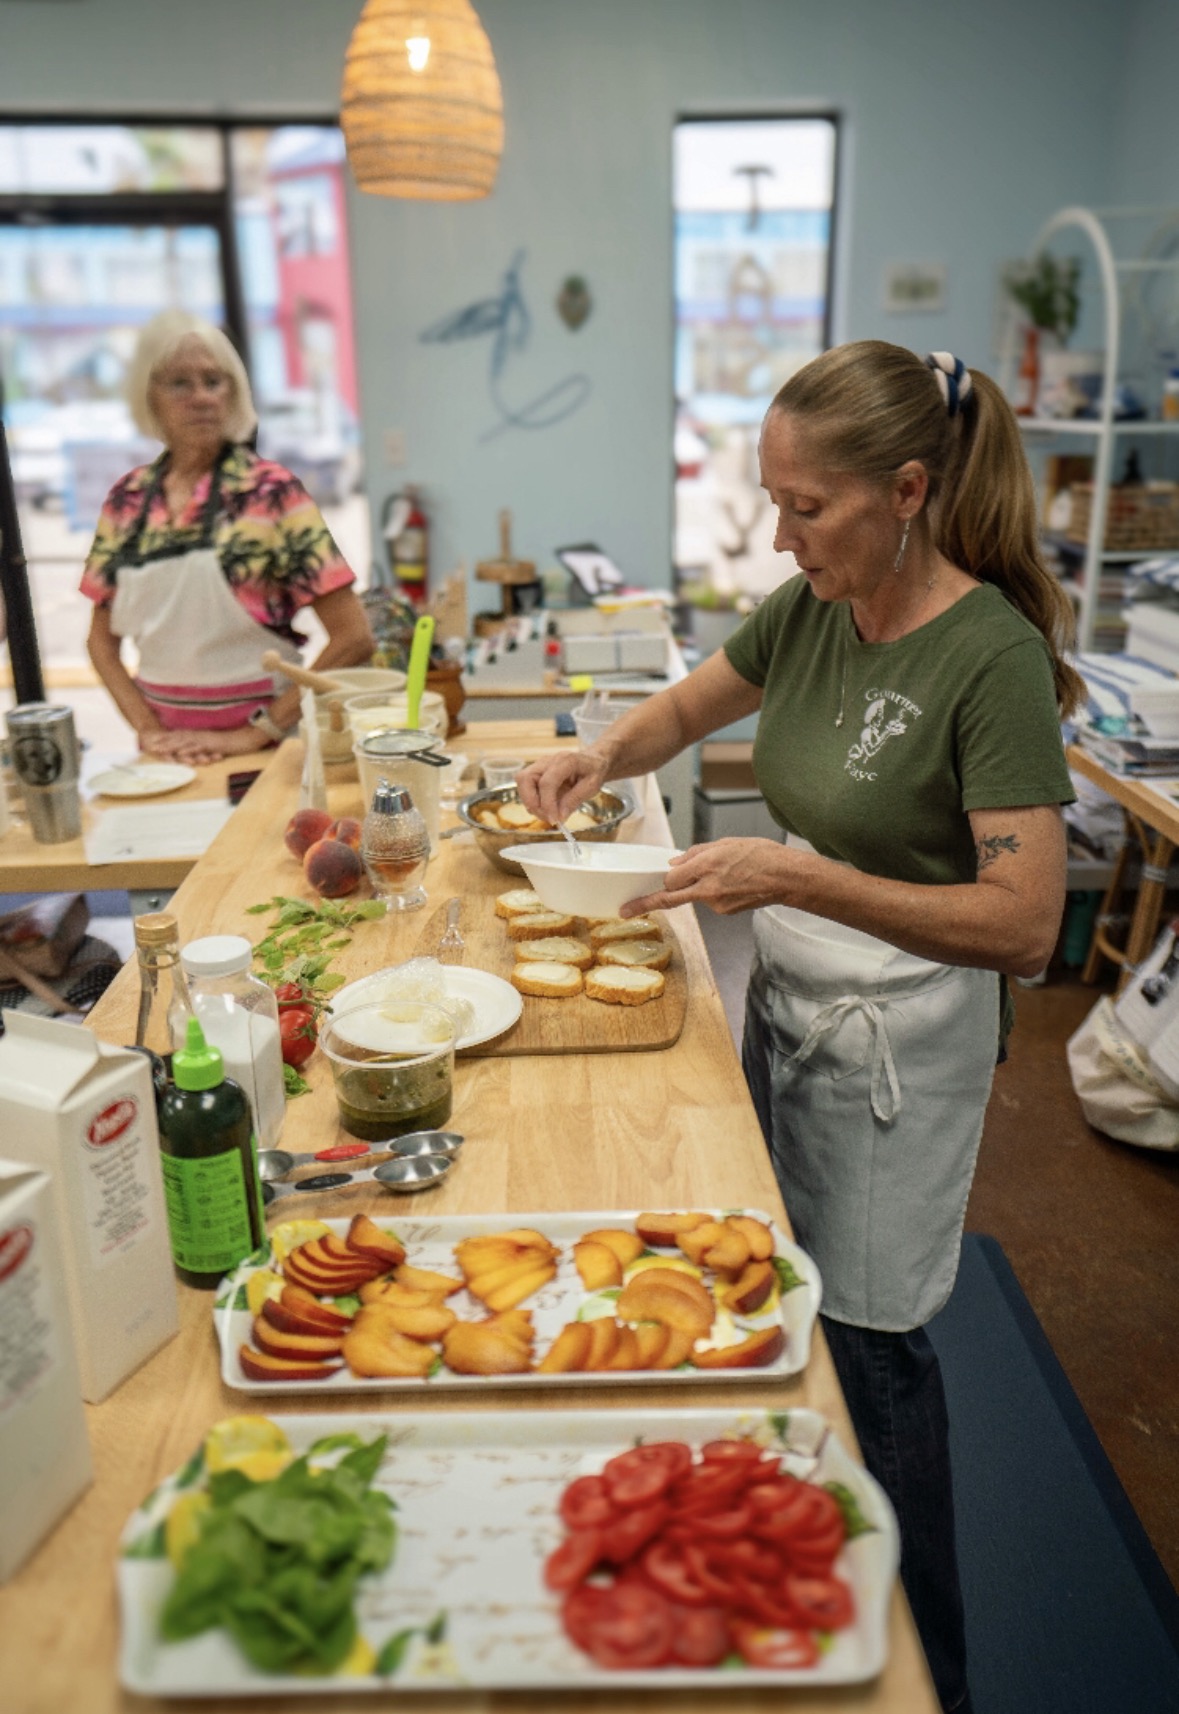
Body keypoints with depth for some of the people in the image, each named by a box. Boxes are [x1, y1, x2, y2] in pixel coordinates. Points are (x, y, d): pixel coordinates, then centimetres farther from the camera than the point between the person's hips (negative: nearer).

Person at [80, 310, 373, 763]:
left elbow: (352, 639, -11)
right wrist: (148, 728, -2)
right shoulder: (127, 500, 5)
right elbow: (102, 637, 13)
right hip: (169, 749, 3)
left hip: (267, 742, -3)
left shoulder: (272, 491, -7)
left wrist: (256, 734, -12)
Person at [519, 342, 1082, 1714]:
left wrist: (798, 876, -30)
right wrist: (604, 755, -6)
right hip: (785, 1001, 7)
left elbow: (1024, 922, -24)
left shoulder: (991, 653, -22)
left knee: (869, 1340, 7)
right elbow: (688, 706, 15)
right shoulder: (811, 610, -2)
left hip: (900, 1034, -6)